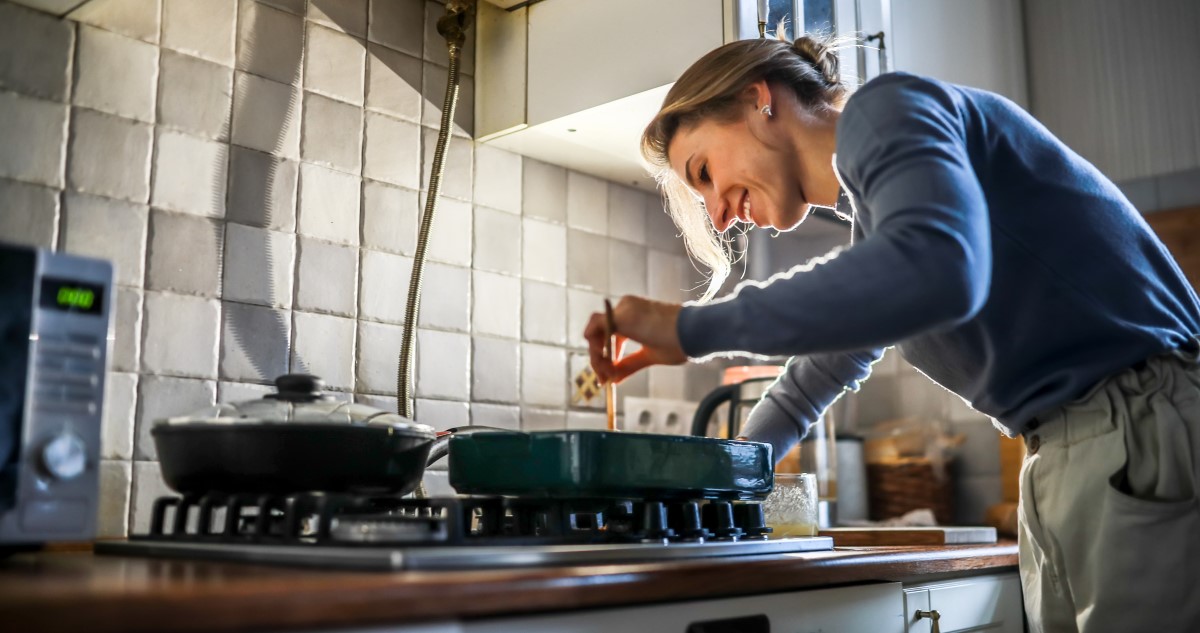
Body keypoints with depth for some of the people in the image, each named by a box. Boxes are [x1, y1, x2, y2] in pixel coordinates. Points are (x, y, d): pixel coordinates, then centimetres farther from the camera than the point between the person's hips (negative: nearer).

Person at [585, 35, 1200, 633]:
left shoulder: (886, 109, -9)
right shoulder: (870, 223, 19)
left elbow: (937, 269, -30)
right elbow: (817, 375, 32)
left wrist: (691, 328, -23)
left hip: (1146, 437, -9)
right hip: (1063, 461, 9)